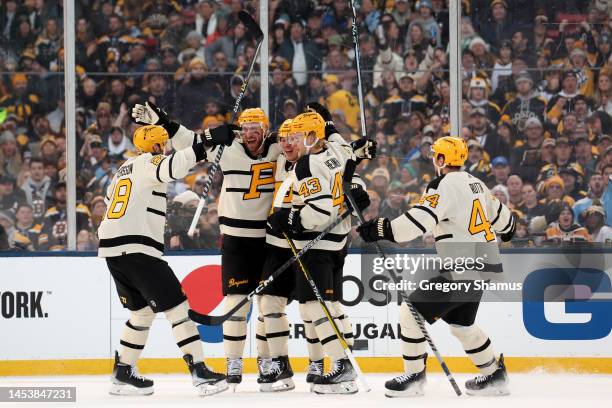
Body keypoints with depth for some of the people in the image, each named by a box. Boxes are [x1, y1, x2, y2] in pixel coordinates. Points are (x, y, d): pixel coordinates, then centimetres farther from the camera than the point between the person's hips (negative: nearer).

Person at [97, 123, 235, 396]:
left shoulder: (124, 169, 22)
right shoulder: (148, 163, -5)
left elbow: (110, 197, 31)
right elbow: (173, 166, -26)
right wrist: (208, 141, -29)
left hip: (111, 250, 9)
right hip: (137, 249, -9)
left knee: (142, 311, 20)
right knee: (176, 306, -6)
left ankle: (122, 373, 20)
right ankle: (199, 372, -11)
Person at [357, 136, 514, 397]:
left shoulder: (444, 185, -13)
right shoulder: (476, 184, 14)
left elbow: (418, 221, -24)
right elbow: (501, 216, 29)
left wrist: (380, 229, -21)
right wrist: (507, 229, 52)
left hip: (462, 269, -9)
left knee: (413, 312, -4)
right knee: (460, 323, 23)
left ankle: (414, 376, 0)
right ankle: (494, 375, 27)